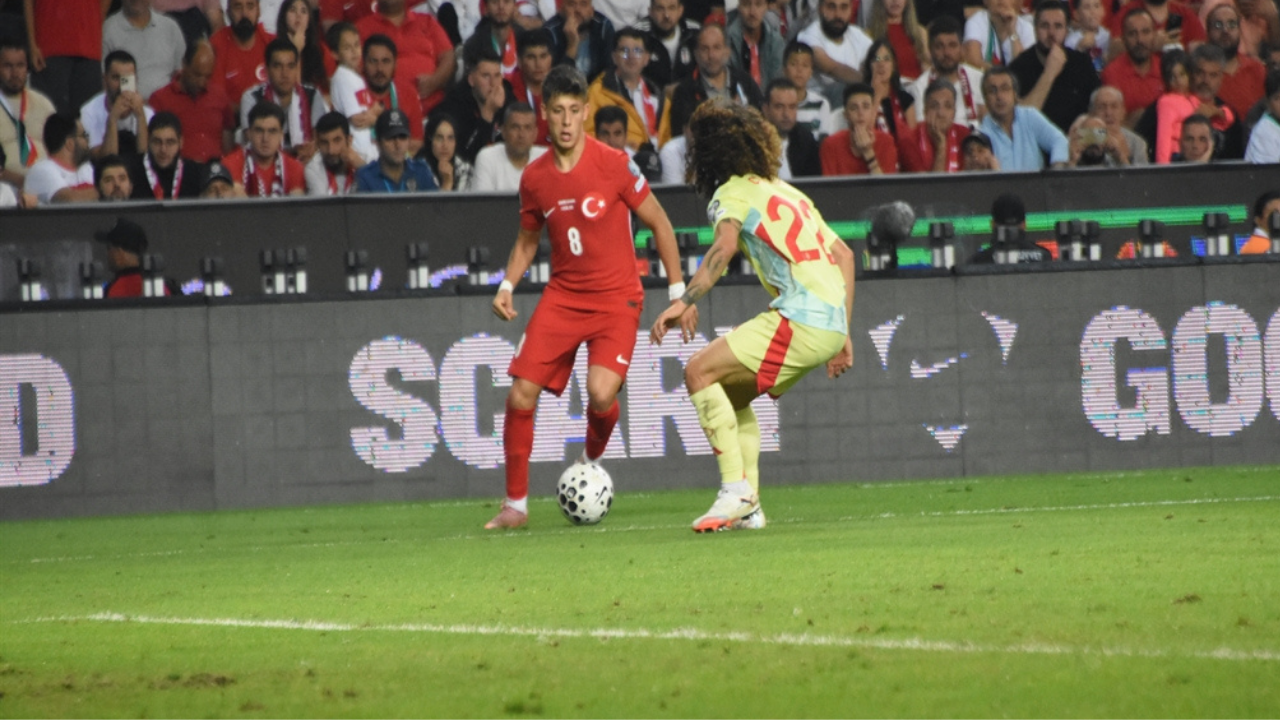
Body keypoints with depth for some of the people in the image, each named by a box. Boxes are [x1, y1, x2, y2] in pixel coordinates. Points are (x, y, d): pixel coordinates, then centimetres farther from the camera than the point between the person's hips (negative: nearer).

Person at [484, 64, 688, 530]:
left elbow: (659, 224, -1)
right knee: (521, 395, -10)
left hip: (616, 298, -4)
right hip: (562, 296, 4)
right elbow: (528, 239, 18)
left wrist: (678, 293, -2)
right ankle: (515, 504, 6)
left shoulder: (614, 165, -11)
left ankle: (591, 465, 10)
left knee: (601, 393, -25)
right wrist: (507, 286, 1)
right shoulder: (534, 178, 0)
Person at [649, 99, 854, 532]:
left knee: (700, 371, -8)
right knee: (730, 394, 19)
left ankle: (736, 488, -14)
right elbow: (843, 254, 26)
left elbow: (724, 247, -22)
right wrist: (843, 334, 27)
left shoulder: (734, 192, 0)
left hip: (801, 319, -9)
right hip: (831, 322, 9)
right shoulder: (784, 191, 26)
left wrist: (685, 301, -29)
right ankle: (747, 506, 12)